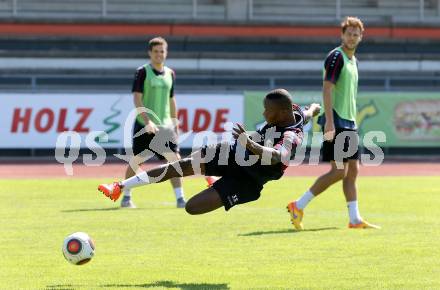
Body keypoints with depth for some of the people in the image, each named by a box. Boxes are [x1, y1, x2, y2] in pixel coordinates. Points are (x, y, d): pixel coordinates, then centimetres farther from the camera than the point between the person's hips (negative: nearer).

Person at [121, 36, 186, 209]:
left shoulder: (170, 73, 11)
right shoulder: (143, 72, -6)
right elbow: (137, 99, -13)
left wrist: (175, 124, 16)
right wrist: (147, 121, -23)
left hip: (164, 125, 4)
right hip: (143, 125, -4)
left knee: (175, 159, -7)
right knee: (136, 161, 3)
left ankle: (180, 199, -5)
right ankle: (126, 197, 17)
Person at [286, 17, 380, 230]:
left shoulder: (353, 60, 18)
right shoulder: (336, 57, -11)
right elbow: (327, 89, -19)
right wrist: (329, 120, -26)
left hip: (349, 123, 9)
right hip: (335, 122, -9)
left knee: (352, 170, 7)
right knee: (339, 171, -12)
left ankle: (355, 219, 8)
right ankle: (298, 206, -6)